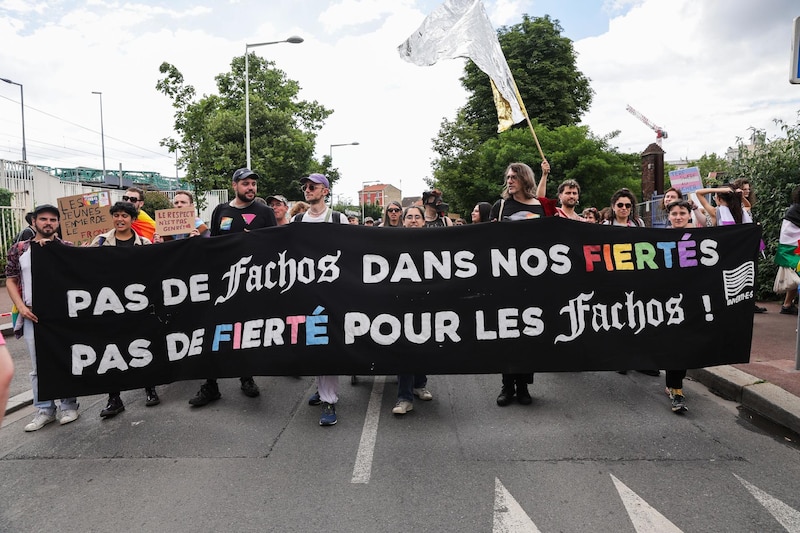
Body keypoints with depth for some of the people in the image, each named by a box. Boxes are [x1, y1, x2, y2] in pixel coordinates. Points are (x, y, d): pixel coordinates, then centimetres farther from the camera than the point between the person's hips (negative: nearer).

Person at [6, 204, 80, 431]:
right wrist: (21, 307, -5)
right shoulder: (19, 250, 7)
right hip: (33, 316, 2)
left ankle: (69, 405, 19)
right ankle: (44, 410, 18)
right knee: (38, 366, 8)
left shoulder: (67, 248, 3)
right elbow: (11, 280, 8)